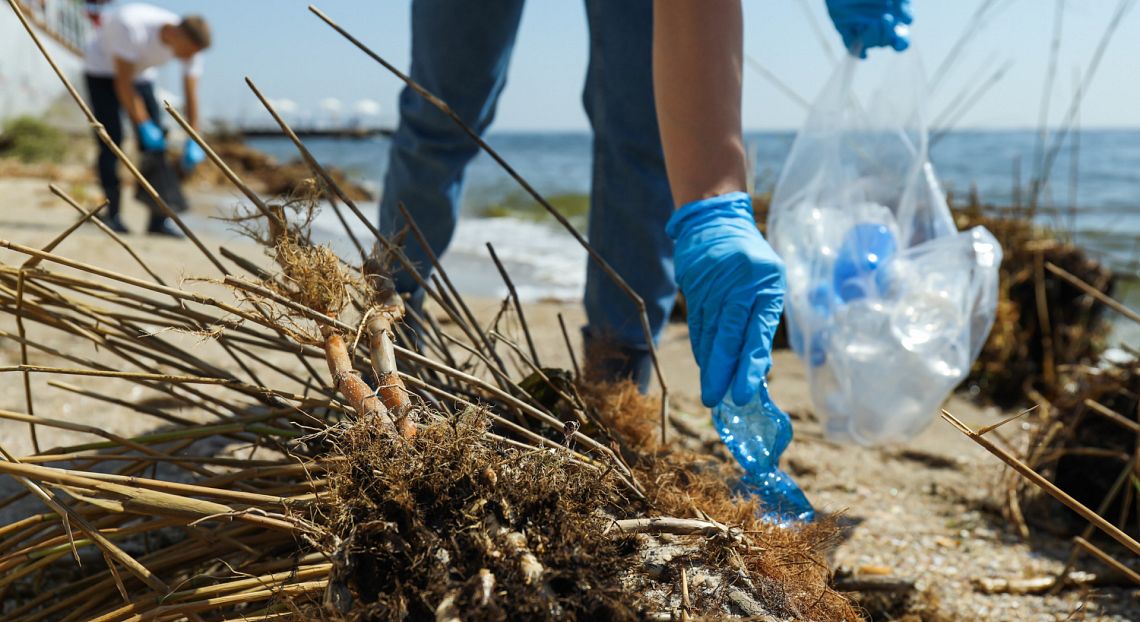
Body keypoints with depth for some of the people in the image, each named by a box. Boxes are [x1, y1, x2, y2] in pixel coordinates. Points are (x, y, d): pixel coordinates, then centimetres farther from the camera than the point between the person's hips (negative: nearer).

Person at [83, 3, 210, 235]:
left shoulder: (191, 45, -23)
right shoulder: (133, 27, -38)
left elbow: (191, 95, -20)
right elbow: (123, 82, -32)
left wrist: (194, 142, -26)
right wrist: (144, 126, -32)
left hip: (141, 74, 5)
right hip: (103, 67, -5)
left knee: (155, 145, -6)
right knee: (111, 139, -14)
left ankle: (159, 219, -5)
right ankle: (112, 213, -6)